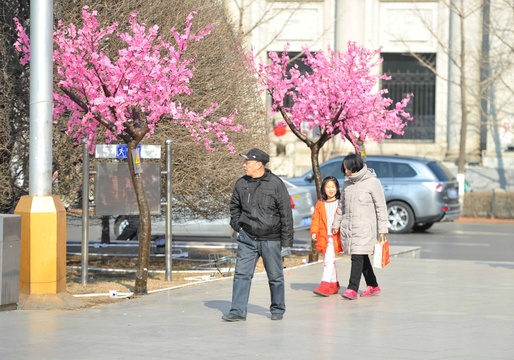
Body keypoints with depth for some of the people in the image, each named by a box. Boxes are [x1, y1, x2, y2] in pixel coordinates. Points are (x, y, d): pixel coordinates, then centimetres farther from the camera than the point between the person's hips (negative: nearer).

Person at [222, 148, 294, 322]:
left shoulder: (275, 184, -8)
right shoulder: (241, 184, 4)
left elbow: (286, 213, -5)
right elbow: (234, 206, 22)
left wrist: (286, 240, -6)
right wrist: (237, 226, 7)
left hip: (270, 240, -3)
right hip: (247, 238, 3)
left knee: (275, 276, 8)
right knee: (242, 274, -5)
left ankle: (277, 310, 22)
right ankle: (238, 311, -4)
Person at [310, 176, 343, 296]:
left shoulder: (341, 203, 1)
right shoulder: (320, 204, 10)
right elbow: (316, 219, 8)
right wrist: (314, 232, -4)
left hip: (335, 237, -4)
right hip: (324, 237, 4)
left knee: (329, 260, -14)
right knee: (328, 261, 11)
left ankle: (325, 285, -18)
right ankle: (334, 285, 21)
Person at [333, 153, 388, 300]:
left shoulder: (372, 182, -8)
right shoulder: (347, 182, 11)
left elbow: (381, 207, -7)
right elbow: (342, 204, 22)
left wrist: (383, 228, -9)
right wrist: (337, 222, 21)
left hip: (364, 227, -6)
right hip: (348, 226, 6)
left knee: (358, 257, -13)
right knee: (362, 257, 12)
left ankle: (352, 289, -15)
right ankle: (373, 286, 23)